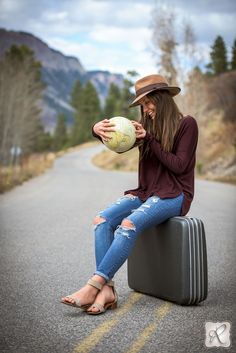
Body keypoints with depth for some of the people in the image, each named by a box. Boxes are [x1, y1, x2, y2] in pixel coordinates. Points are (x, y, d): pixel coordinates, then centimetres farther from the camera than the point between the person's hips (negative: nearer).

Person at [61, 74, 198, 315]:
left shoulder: (186, 124, -1)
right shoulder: (148, 125, 16)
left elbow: (179, 165, -9)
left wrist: (149, 139, -14)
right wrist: (98, 130, -20)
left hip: (174, 195, -6)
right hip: (146, 192, 6)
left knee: (128, 225, -33)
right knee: (102, 220, -21)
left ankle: (94, 286, -34)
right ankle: (106, 289, -31)